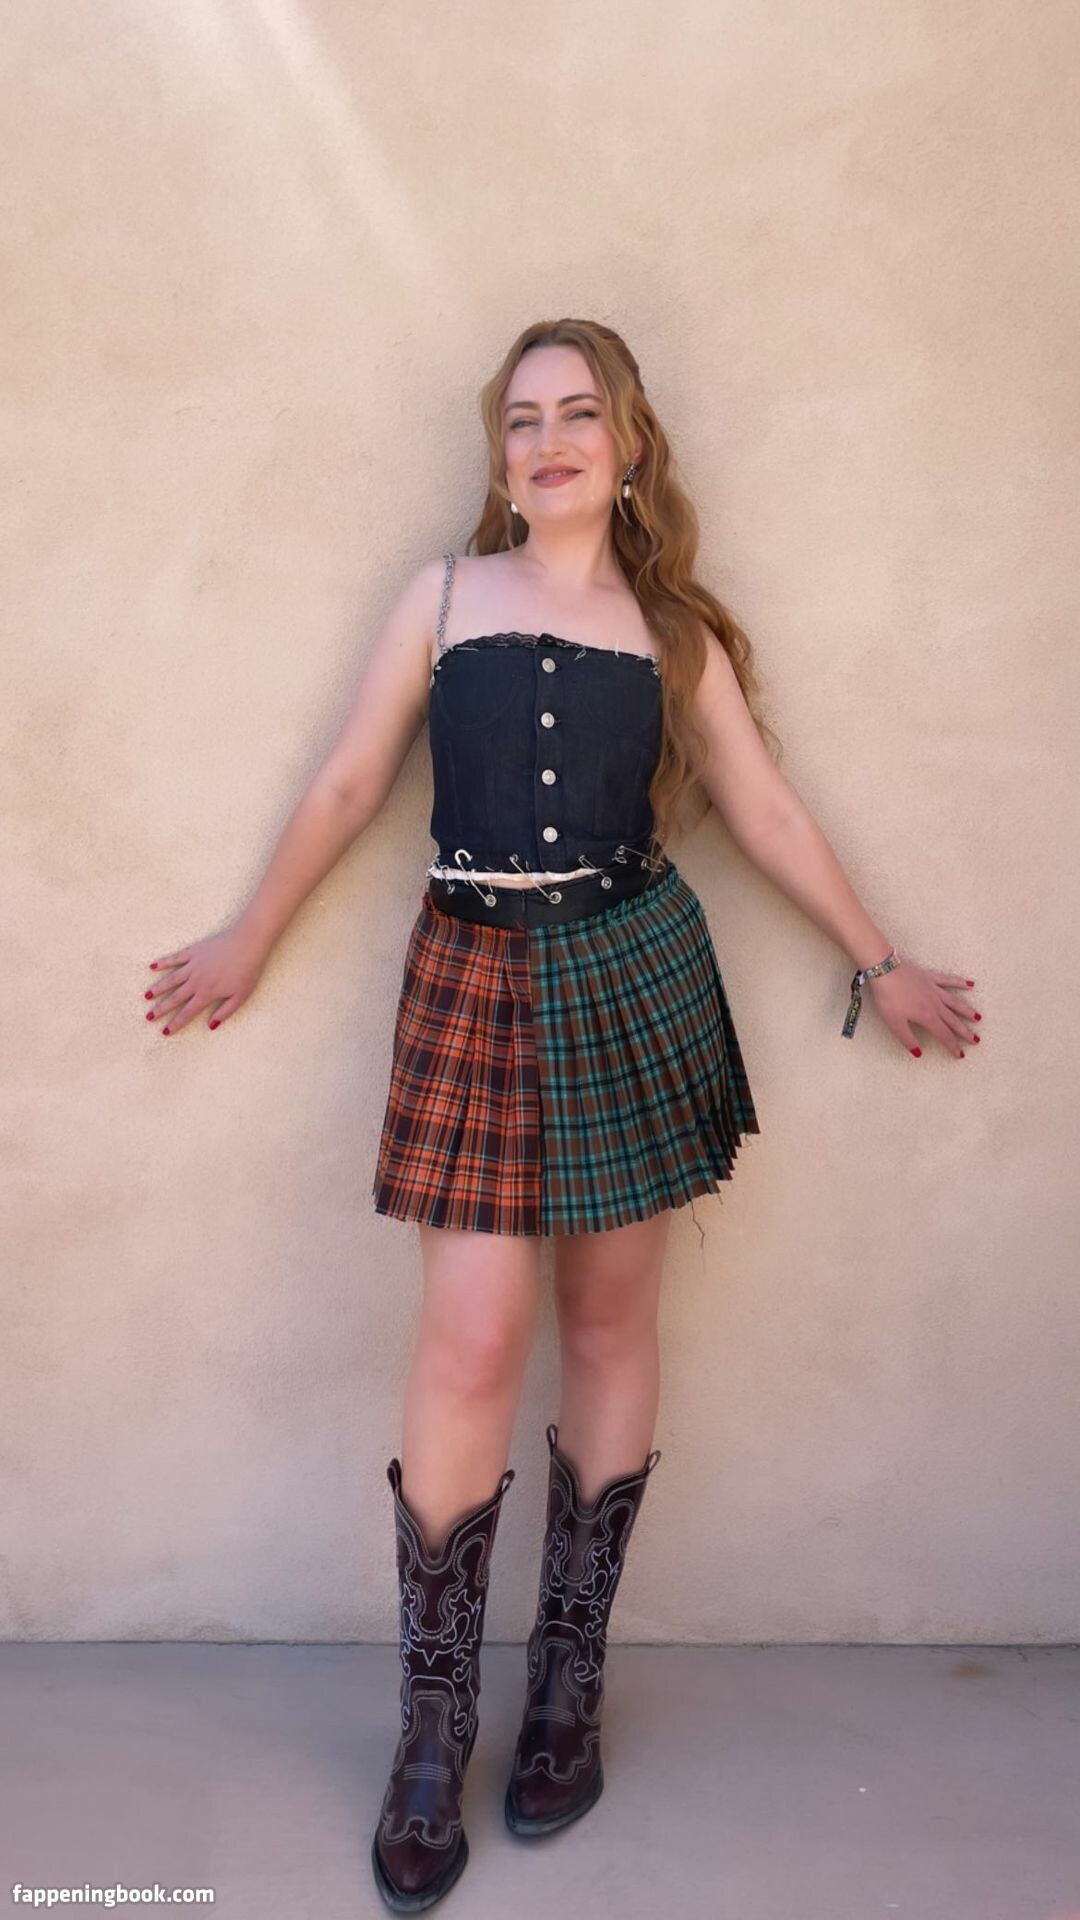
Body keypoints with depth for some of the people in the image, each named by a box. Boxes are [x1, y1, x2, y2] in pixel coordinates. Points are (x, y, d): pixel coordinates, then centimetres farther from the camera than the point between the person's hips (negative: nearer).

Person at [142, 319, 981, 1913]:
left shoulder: (673, 628, 10)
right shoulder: (443, 594, 8)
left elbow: (766, 812, 14)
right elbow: (350, 785, 12)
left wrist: (877, 966, 15)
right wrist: (251, 940, 17)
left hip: (635, 977, 2)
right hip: (477, 979, -1)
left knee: (609, 1313, 7)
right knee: (470, 1345, -7)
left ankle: (571, 1680, 23)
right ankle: (433, 1727, 10)